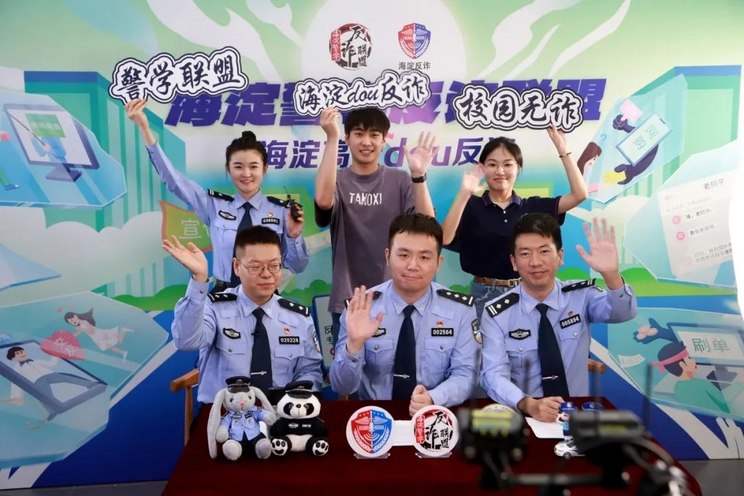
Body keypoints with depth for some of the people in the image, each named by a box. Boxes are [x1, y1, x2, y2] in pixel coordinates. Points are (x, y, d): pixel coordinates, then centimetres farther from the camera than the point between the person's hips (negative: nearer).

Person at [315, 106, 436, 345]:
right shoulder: (338, 181, 0)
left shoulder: (400, 181, 2)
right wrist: (331, 139, -27)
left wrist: (418, 175, -24)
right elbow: (323, 200, -25)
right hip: (348, 300, 0)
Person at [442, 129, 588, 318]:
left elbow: (579, 194, -3)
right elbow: (445, 239, -19)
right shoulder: (471, 206, -4)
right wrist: (464, 194, -27)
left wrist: (563, 149, -6)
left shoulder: (533, 206, 3)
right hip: (484, 294, -2)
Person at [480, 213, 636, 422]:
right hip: (522, 416, -1)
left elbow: (623, 312, -17)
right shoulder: (497, 313, -6)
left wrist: (611, 274, -37)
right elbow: (493, 375, -14)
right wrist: (528, 404, -32)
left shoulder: (582, 296, 1)